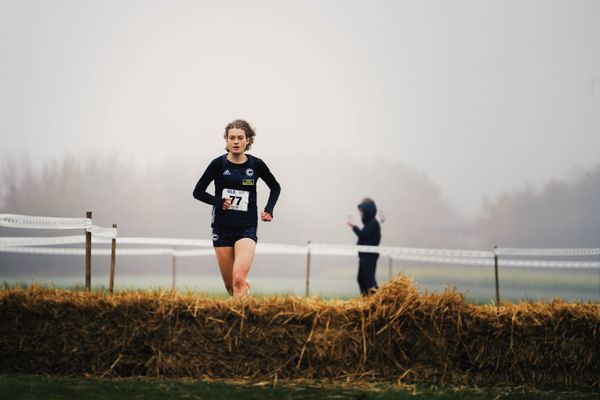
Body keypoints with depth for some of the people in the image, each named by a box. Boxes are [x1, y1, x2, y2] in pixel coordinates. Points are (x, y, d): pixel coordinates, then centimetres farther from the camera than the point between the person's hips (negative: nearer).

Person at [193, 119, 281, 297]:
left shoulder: (256, 164, -1)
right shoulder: (218, 164, -4)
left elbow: (275, 187, 17)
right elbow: (198, 191, 3)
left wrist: (269, 209, 2)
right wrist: (218, 202, -13)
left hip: (246, 229, -1)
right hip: (222, 229, 1)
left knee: (239, 279, -22)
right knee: (230, 286, 8)